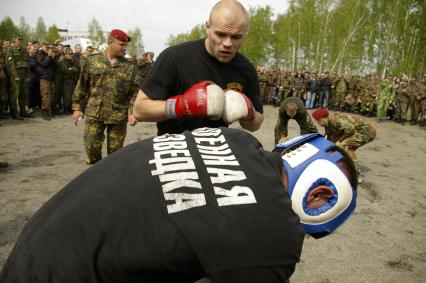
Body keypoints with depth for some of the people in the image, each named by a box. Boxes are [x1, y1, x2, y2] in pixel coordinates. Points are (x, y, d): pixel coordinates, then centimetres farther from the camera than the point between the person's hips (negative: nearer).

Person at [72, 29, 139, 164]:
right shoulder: (92, 61, 2)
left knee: (115, 150, 6)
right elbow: (82, 86, 7)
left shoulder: (130, 66, 2)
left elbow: (134, 92, 3)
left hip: (119, 115, 0)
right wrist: (78, 107, 5)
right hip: (94, 113, 0)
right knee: (91, 146, -1)